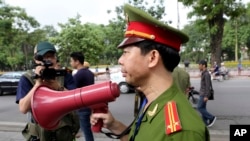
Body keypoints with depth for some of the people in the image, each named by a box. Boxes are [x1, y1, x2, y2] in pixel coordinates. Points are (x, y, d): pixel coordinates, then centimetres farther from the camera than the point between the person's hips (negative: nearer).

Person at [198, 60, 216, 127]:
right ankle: (205, 123, 14)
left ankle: (211, 117, 4)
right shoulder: (204, 74, 14)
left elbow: (208, 86, -21)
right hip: (202, 94, 10)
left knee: (199, 108, -6)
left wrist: (206, 96, -23)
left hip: (204, 94, -10)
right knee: (203, 108, 10)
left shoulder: (206, 74, -17)